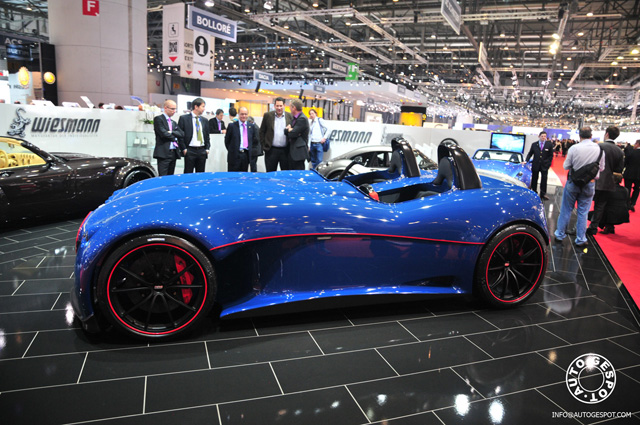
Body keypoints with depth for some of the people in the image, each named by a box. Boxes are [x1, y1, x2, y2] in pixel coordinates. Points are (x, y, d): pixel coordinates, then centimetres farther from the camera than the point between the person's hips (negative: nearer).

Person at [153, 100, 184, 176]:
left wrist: (171, 132, -9)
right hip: (163, 153, -7)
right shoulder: (158, 119, -1)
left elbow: (181, 134, 7)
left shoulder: (173, 122, 21)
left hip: (174, 153, 7)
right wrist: (174, 137, 1)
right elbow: (163, 133, -13)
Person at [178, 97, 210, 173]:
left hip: (202, 151, 4)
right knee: (188, 174, -2)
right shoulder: (184, 118, -1)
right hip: (190, 151, -4)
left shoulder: (205, 120, 13)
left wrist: (207, 148, 5)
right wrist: (184, 149, -8)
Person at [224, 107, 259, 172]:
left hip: (246, 155, 3)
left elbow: (255, 140, 17)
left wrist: (250, 149, 9)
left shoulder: (251, 126, 10)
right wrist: (231, 150, 3)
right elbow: (227, 140, 6)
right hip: (234, 156, -3)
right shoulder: (232, 126, 1)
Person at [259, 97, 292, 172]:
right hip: (271, 150, 0)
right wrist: (263, 146, 1)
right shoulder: (267, 115, 3)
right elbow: (262, 131, 6)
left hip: (285, 151, 0)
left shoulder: (289, 116, 4)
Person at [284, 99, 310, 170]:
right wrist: (289, 129, -9)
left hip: (299, 152, -9)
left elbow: (293, 134, -20)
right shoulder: (293, 118, 16)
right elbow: (285, 131, 12)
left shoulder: (302, 119, -14)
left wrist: (289, 129, 1)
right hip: (292, 151, 9)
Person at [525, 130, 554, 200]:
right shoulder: (534, 144, 3)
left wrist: (548, 163, -6)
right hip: (535, 165, 1)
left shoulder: (549, 145, -1)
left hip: (544, 166, -1)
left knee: (544, 180, 2)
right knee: (534, 180, 8)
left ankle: (543, 194, 8)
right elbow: (530, 154, 5)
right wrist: (526, 161, -7)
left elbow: (551, 155, 2)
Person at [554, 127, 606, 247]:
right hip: (589, 184, 1)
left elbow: (566, 166, -6)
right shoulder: (600, 149, -7)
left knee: (566, 210, 11)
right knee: (583, 212, 10)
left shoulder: (574, 148, -13)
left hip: (573, 182, -1)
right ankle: (580, 239, 15)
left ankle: (560, 234, 20)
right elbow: (601, 168, 3)